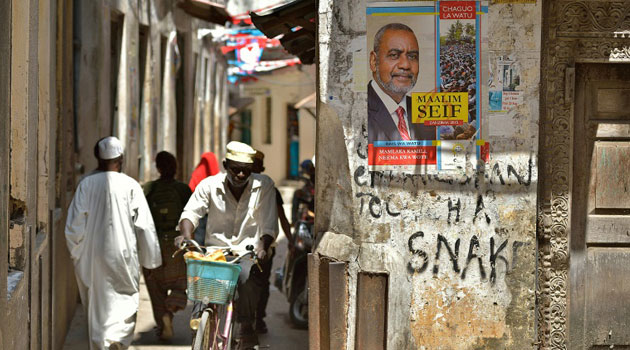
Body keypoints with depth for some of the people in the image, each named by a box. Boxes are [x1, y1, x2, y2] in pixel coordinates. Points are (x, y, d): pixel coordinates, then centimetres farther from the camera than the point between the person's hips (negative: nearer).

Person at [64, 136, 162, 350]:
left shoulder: (86, 185, -1)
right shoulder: (130, 186, -6)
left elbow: (75, 223, 0)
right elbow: (144, 225, -5)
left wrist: (76, 252, 15)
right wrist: (151, 258, 4)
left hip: (91, 258, 3)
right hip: (123, 256, -3)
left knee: (96, 307, 14)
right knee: (125, 303, 1)